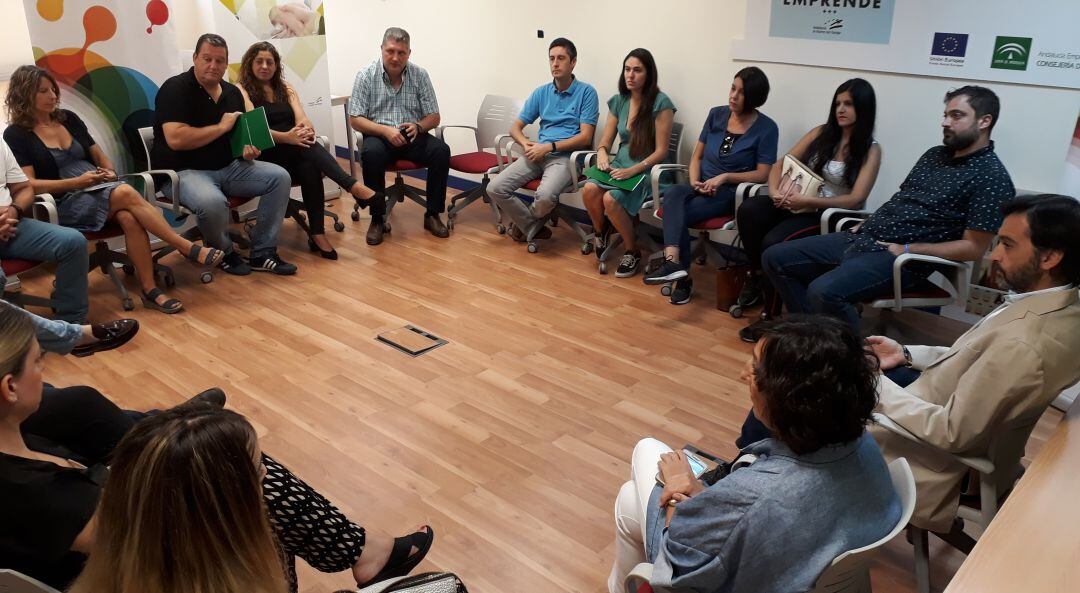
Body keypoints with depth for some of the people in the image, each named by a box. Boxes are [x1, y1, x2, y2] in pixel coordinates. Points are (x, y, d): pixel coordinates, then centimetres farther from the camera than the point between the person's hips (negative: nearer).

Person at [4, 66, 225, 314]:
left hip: (100, 191, 5)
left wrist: (109, 171, -2)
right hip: (63, 204, -4)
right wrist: (77, 182, -17)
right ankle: (189, 249, -33)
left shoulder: (68, 118, 17)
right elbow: (28, 185, -8)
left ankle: (150, 290, -34)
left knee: (129, 217, -32)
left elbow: (100, 156, 21)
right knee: (126, 193, -33)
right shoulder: (16, 135, 1)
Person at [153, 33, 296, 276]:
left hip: (228, 167, 7)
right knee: (212, 202, -39)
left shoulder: (233, 93, 12)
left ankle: (262, 253, -7)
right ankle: (224, 254, -5)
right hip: (185, 171, -7)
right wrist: (221, 127, -15)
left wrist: (247, 150, -3)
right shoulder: (175, 89, -10)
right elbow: (176, 139, -23)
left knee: (280, 177, -11)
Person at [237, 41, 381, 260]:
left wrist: (305, 128, -24)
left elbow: (301, 118, 2)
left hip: (293, 154, 4)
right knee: (305, 146, -33)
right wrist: (286, 137, -30)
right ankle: (353, 186, -46)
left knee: (309, 166, -32)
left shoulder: (285, 88, 19)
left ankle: (317, 233, -36)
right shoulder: (242, 91, 3)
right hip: (265, 155, -4)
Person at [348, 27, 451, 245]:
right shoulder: (366, 76, -3)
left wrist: (417, 126, -19)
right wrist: (386, 130, -23)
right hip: (379, 136, -2)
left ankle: (433, 215, -13)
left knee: (441, 151, -26)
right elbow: (355, 120, -6)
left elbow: (434, 118, 4)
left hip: (413, 136, 2)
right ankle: (377, 218, -19)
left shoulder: (420, 75, 2)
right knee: (371, 154, -35)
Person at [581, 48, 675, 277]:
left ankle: (632, 252, -6)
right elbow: (605, 143, 11)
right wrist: (602, 155, -12)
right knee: (589, 189, -26)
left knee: (611, 199, -31)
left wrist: (632, 171, -21)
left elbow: (661, 151, -12)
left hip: (647, 171, -5)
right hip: (619, 165, 5)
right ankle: (600, 233, 6)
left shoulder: (661, 103, -10)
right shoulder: (618, 101, 8)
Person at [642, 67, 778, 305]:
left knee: (678, 213, -30)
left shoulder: (766, 128, -4)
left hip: (731, 192, -4)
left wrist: (724, 177, -17)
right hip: (701, 187, 4)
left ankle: (682, 278, -29)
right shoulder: (717, 114, 9)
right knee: (673, 194, -32)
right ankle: (673, 261, -48)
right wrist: (694, 181, -6)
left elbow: (762, 174, -7)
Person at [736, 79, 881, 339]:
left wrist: (808, 201, -23)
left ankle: (771, 316, -15)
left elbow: (856, 199, -13)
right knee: (748, 209, -26)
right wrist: (774, 191, -13)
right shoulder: (821, 133, 9)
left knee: (774, 243, -31)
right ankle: (756, 275, -7)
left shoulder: (871, 150, -3)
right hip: (796, 204, 5)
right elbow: (781, 165, 9)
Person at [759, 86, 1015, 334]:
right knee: (775, 258, 2)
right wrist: (868, 222, 6)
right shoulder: (935, 155, 17)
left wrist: (906, 250, -14)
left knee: (824, 292, -34)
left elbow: (973, 248, -12)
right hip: (862, 238, 9)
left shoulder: (991, 177, -8)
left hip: (901, 258, -9)